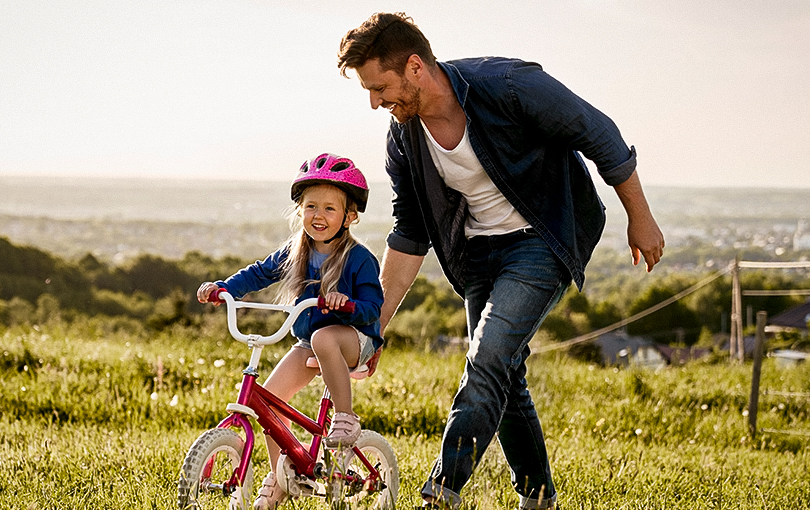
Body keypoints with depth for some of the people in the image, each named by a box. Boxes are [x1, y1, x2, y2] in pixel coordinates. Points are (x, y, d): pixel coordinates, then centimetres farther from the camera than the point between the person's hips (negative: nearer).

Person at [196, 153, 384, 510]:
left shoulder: (359, 258, -14)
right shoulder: (293, 253, 3)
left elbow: (373, 307, -16)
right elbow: (259, 274, 13)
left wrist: (346, 303, -37)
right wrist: (221, 288, -1)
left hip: (353, 337, -6)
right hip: (308, 342, 6)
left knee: (323, 338, -41)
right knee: (269, 396, -10)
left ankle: (346, 419, -27)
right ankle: (280, 477, 6)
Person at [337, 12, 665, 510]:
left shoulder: (508, 86, -26)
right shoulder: (404, 140, -8)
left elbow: (602, 137, -15)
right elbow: (409, 236, 3)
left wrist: (640, 220, -6)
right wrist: (376, 324, -1)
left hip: (547, 239, -6)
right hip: (480, 251, 6)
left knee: (489, 359, -19)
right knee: (503, 375, 7)